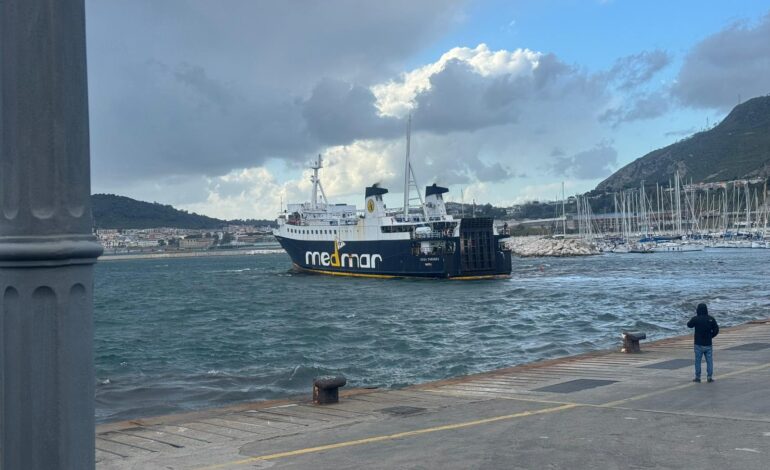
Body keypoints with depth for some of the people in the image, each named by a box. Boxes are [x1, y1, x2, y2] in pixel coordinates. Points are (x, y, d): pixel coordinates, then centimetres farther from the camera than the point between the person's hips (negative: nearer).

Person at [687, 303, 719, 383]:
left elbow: (689, 325, 8)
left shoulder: (695, 319, -12)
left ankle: (697, 377, 10)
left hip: (699, 344, -2)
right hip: (708, 344, 2)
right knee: (709, 360, 10)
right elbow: (716, 330, 1)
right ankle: (709, 377, 9)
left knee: (698, 361, 7)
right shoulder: (711, 319, -3)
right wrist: (710, 336, 13)